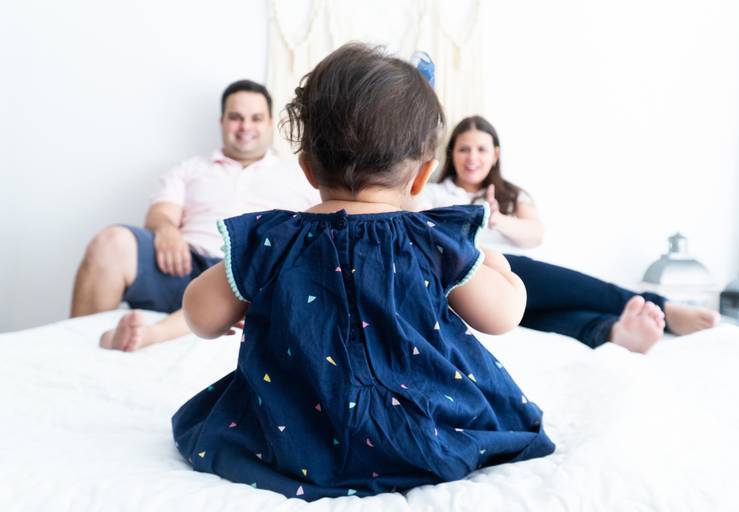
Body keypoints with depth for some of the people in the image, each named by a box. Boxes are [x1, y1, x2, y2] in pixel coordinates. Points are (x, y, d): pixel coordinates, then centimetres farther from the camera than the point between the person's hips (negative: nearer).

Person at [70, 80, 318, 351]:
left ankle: (154, 333, -58)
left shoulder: (296, 178, 25)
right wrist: (166, 228, -16)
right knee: (112, 241, -28)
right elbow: (159, 215, 10)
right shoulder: (190, 169, 25)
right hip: (184, 266, 2)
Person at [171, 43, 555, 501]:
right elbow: (502, 315, -2)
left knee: (208, 422, 27)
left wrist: (225, 272, 18)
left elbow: (203, 318, -2)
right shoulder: (437, 241, -13)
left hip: (296, 445, 1)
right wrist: (499, 269, 19)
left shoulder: (271, 240, -13)